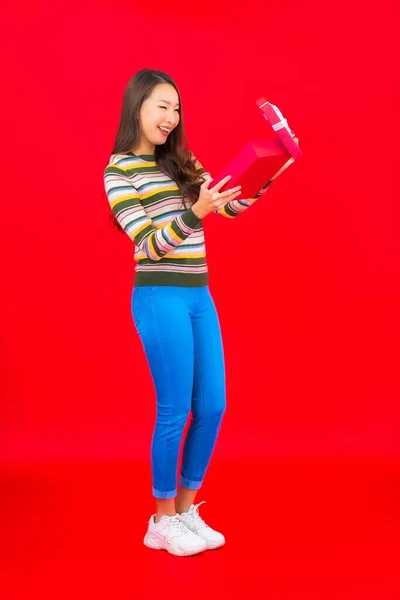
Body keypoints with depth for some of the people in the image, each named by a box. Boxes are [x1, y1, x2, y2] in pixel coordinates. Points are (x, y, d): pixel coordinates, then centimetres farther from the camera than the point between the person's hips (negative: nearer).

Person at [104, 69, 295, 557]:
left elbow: (232, 207, 12)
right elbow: (150, 244, -13)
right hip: (161, 299, -7)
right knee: (175, 411, -2)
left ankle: (187, 510, 23)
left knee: (212, 407, 8)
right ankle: (162, 522, 15)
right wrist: (195, 213, -27)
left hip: (199, 296, 7)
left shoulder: (181, 163, 15)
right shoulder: (119, 171, -5)